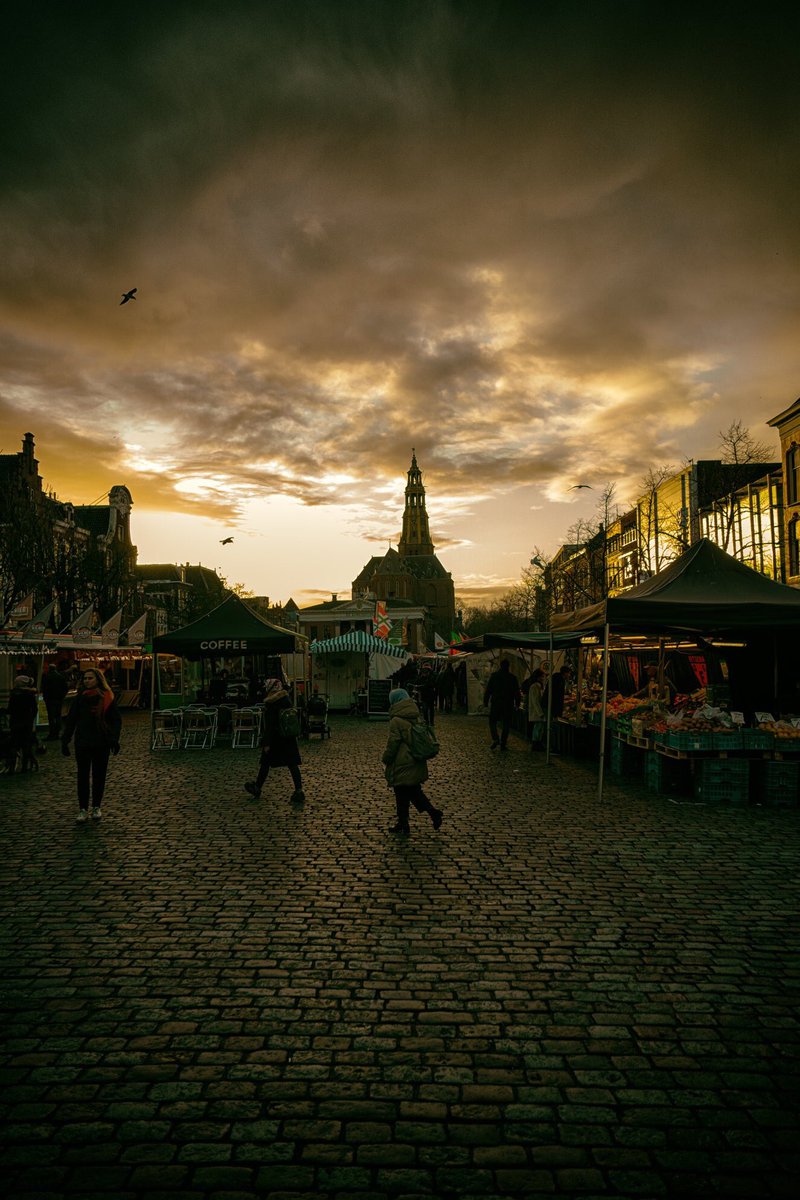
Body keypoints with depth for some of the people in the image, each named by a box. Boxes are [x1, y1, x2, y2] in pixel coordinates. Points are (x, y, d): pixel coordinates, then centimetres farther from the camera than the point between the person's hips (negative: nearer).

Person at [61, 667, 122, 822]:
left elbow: (116, 720, -2)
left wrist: (114, 739, -12)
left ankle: (97, 807, 20)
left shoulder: (107, 698, -3)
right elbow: (70, 720, 3)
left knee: (99, 775, 8)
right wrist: (65, 741, -1)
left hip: (101, 743, -1)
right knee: (83, 776, 4)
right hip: (82, 743, 1)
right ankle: (83, 809, 12)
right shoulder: (79, 698, 0)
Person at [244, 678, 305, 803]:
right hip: (289, 737, 5)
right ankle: (299, 791, -5)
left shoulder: (271, 704, -15)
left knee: (265, 763, 12)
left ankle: (257, 788, 27)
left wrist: (266, 743, -15)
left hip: (275, 738, -5)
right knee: (292, 764, 2)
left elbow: (269, 725, -17)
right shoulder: (287, 700, 4)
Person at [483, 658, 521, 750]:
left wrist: (485, 701, 5)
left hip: (495, 703, -1)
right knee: (506, 724, 8)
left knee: (492, 721, 10)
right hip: (508, 705, 1)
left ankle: (495, 739, -10)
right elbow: (517, 692, 4)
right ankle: (503, 744, 6)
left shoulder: (494, 676, -4)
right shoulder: (512, 678, -2)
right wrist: (517, 704, 14)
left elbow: (488, 690, -2)